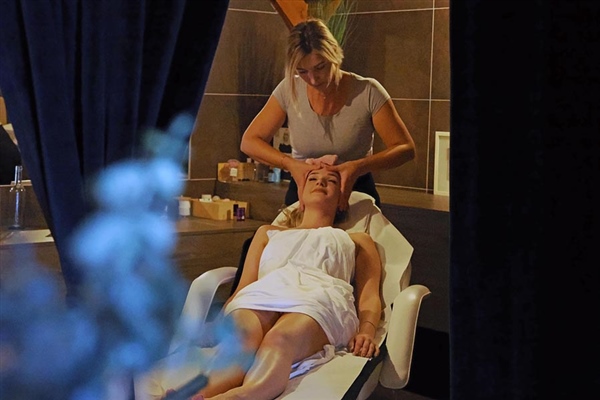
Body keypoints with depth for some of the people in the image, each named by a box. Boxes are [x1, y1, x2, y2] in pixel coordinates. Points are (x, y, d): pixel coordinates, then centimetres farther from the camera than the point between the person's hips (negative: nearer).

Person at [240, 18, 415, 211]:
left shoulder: (367, 92, -14)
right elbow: (249, 141, -5)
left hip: (356, 193, -2)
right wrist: (290, 164, -22)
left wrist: (358, 167, -29)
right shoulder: (289, 90, -8)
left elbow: (405, 148, -12)